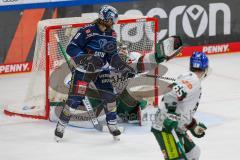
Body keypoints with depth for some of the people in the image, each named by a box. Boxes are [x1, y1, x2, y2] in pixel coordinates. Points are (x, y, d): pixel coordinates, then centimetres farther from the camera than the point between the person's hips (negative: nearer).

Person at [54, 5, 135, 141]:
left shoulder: (111, 35, -1)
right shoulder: (87, 31, -23)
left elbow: (113, 56, 4)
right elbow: (71, 48, -24)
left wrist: (124, 67, -10)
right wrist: (87, 59, -32)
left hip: (101, 69, 6)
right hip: (83, 70, -6)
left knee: (109, 95, -1)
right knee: (75, 98, -7)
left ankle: (112, 124, 16)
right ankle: (61, 126, 8)